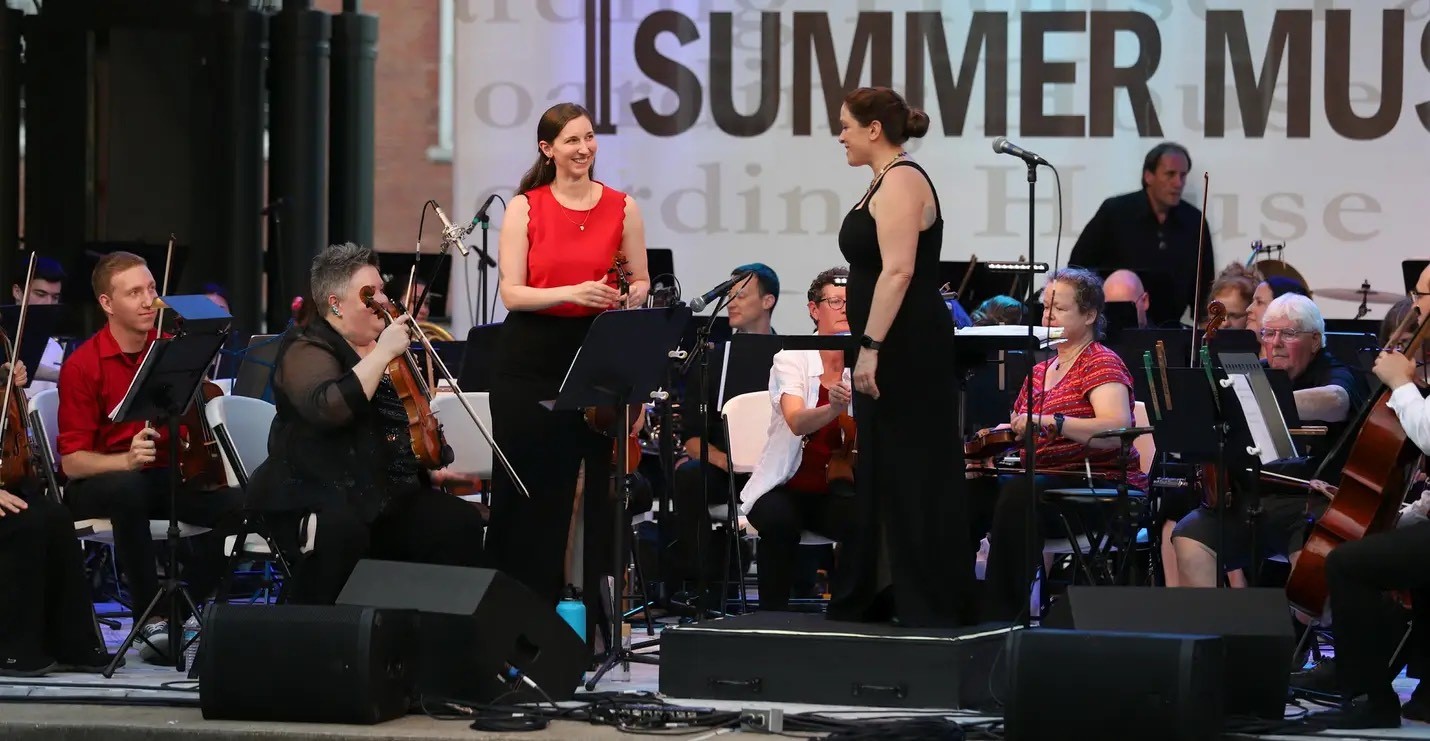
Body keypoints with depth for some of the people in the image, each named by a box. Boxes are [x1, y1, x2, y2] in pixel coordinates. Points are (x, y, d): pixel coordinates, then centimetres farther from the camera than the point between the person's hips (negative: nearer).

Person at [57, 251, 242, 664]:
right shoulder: (83, 366, -10)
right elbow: (72, 461, -12)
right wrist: (126, 460, -31)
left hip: (165, 478, 5)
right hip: (99, 484, -4)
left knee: (232, 505, -23)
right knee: (130, 490, -40)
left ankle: (176, 613, -10)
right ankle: (151, 617, -32)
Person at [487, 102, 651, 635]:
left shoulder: (622, 208, 5)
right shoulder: (525, 208, 1)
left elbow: (641, 283, 12)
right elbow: (512, 292, -5)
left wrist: (631, 296, -12)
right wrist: (572, 293, -20)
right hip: (531, 357, -1)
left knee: (597, 485, -1)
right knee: (525, 486, 1)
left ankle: (595, 608, 5)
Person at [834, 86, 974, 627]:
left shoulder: (901, 182, -15)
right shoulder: (886, 181, 18)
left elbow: (898, 271, -24)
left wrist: (870, 348, -26)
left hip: (906, 350, -11)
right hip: (893, 350, 11)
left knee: (912, 476, -8)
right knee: (876, 475, 13)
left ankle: (932, 610, -5)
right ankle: (867, 603, 19)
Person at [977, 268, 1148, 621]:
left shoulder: (1102, 364, -4)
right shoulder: (1041, 370, 20)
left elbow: (1117, 430, -21)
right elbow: (1021, 433, 24)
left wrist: (1048, 422, -32)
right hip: (1043, 478, 7)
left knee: (1019, 493, -34)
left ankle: (1005, 611, -30)